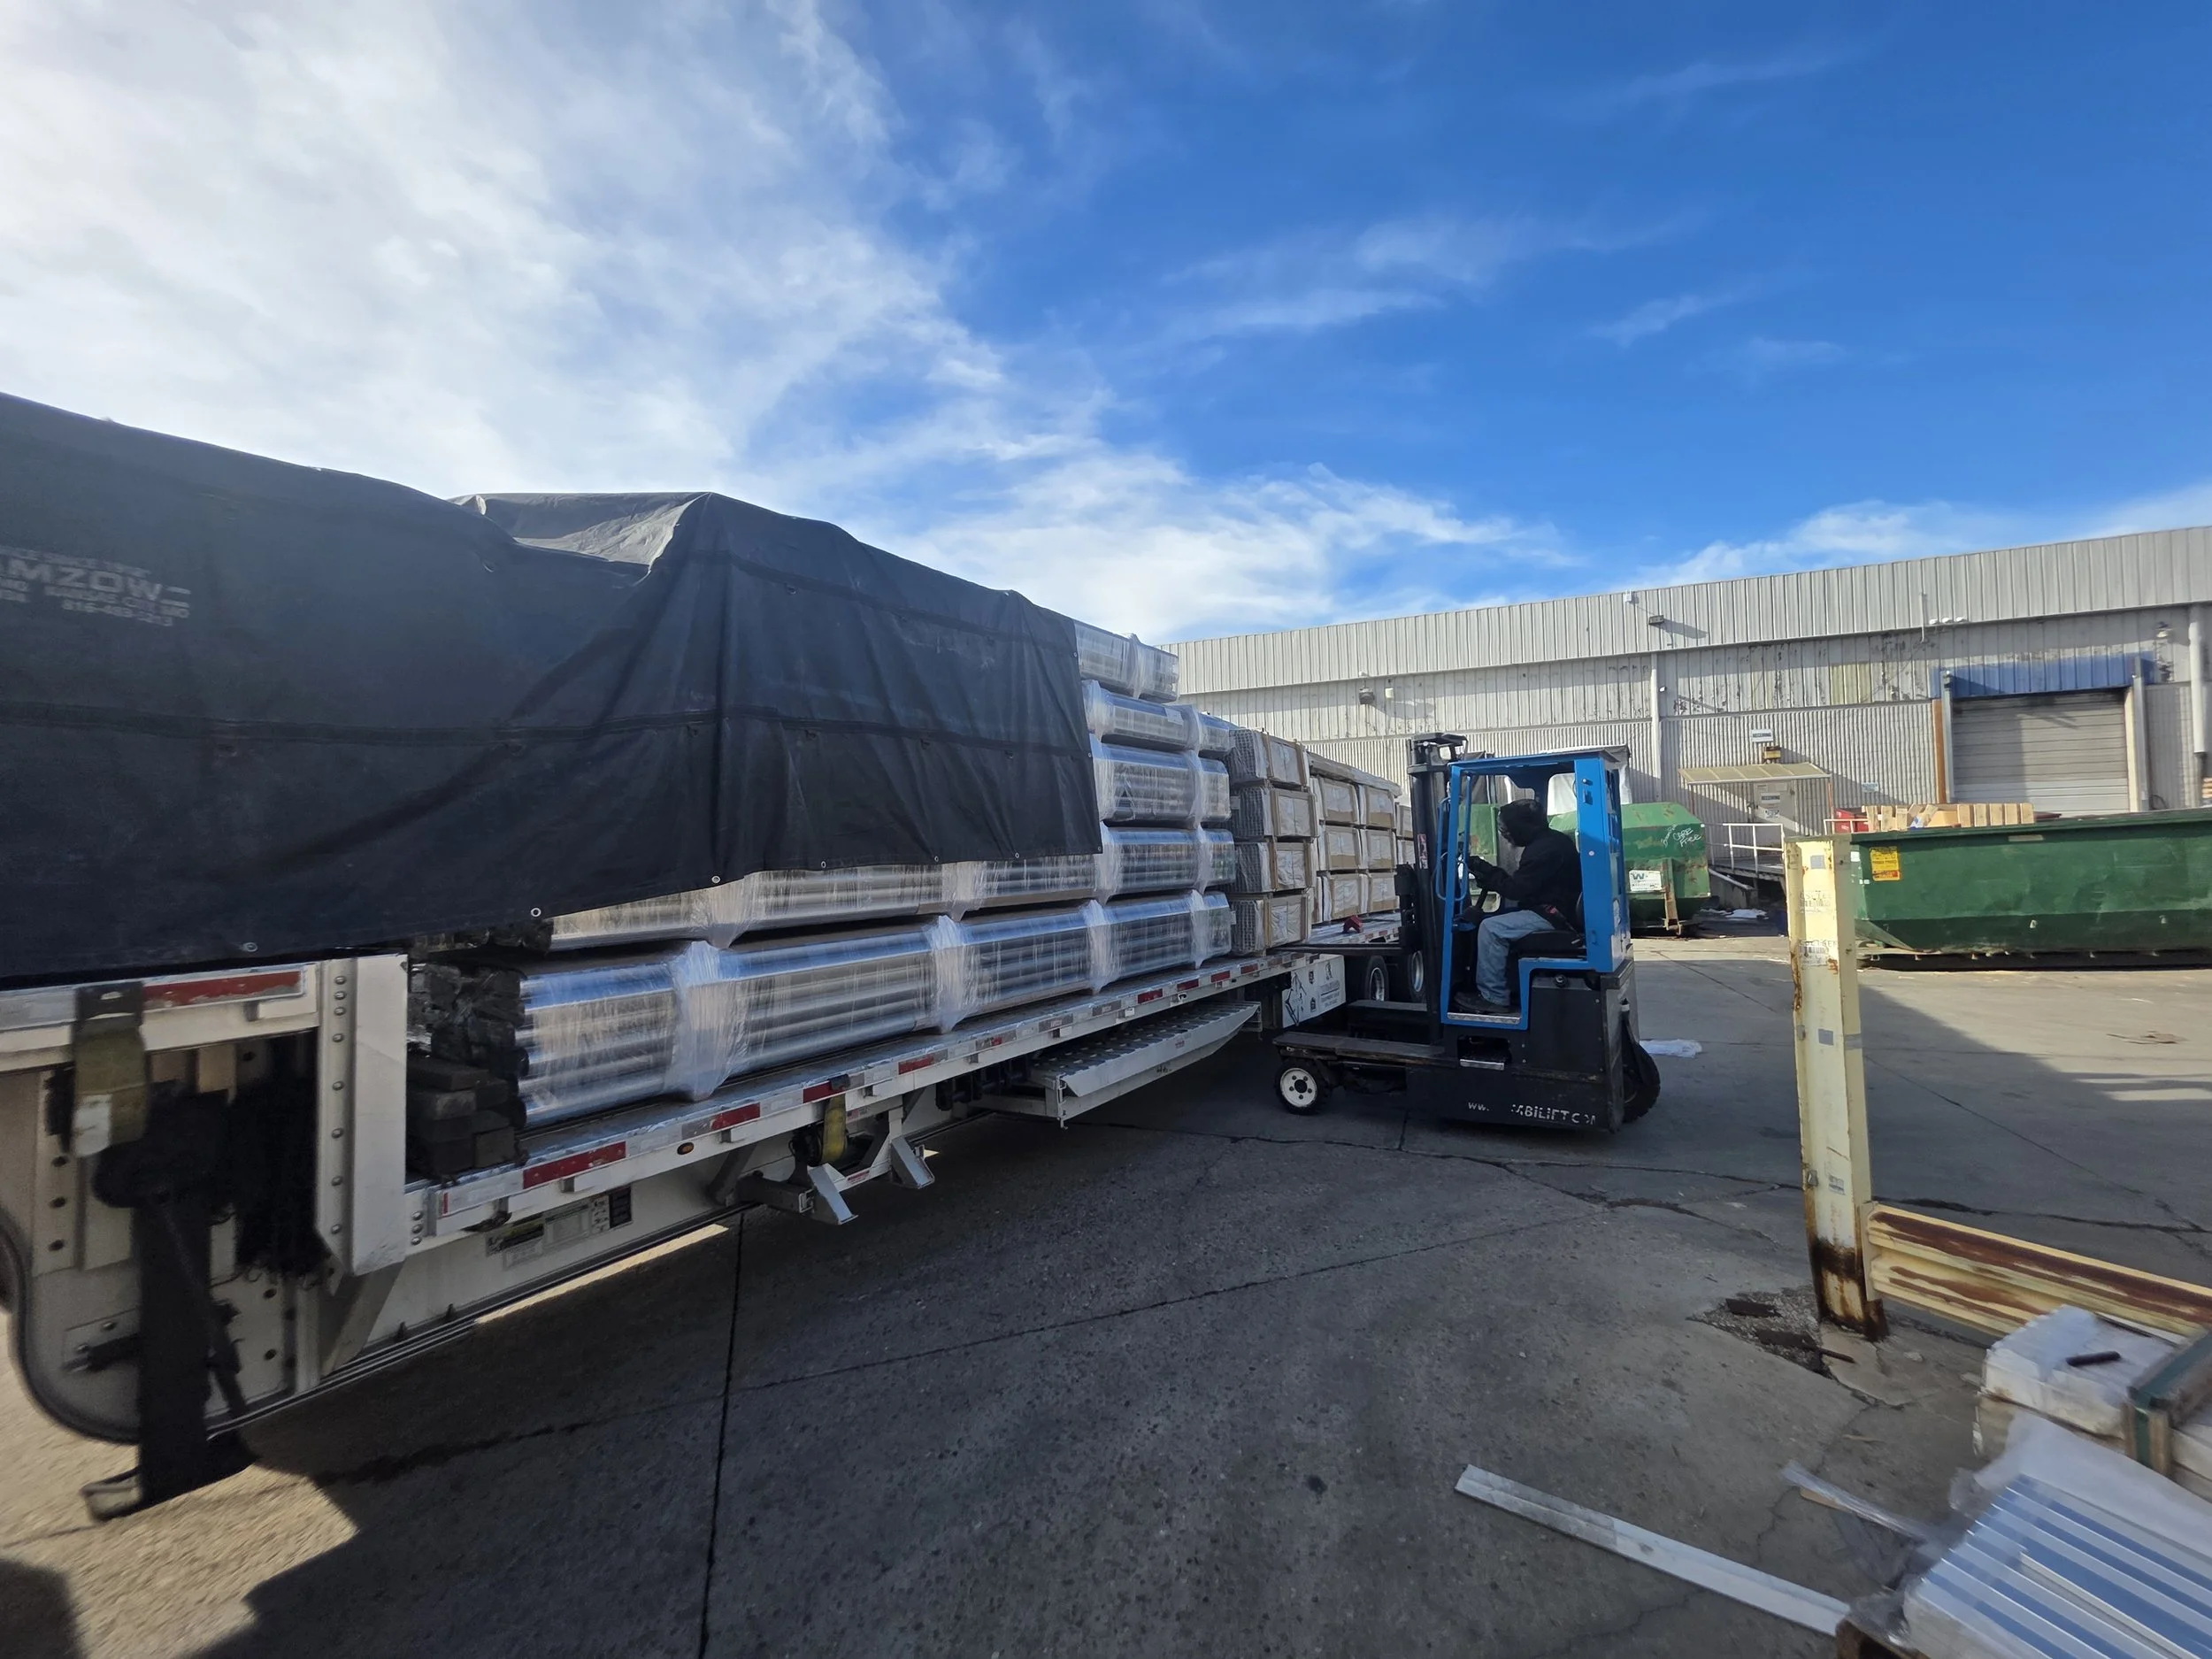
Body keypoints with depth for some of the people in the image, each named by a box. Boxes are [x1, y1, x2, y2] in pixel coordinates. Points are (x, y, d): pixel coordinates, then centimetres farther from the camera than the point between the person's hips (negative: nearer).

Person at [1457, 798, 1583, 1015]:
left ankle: (1494, 997, -12)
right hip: (1558, 910, 11)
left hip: (1554, 915, -11)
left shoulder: (1544, 849, -19)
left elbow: (1517, 890, -19)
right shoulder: (1551, 841, 14)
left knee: (1491, 929, -17)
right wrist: (1488, 873, 10)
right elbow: (1522, 883, 18)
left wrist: (1488, 872, -10)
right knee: (1497, 918, 17)